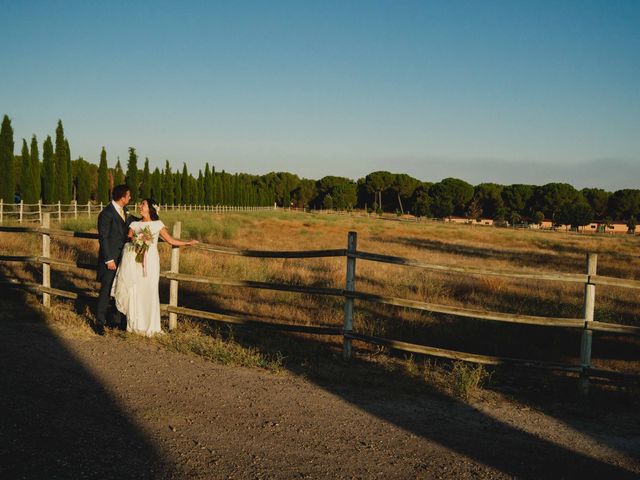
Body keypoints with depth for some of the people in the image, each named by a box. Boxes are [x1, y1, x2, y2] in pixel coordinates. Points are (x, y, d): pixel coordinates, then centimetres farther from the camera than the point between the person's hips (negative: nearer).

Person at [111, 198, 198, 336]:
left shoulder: (158, 224, 9)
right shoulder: (134, 224, 14)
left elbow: (171, 240, 9)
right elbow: (128, 238, 5)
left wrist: (188, 243, 7)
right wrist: (133, 239, -15)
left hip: (150, 262, -2)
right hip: (135, 261, 2)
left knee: (149, 291, -4)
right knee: (134, 292, -1)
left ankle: (150, 325, 3)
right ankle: (135, 324, 8)